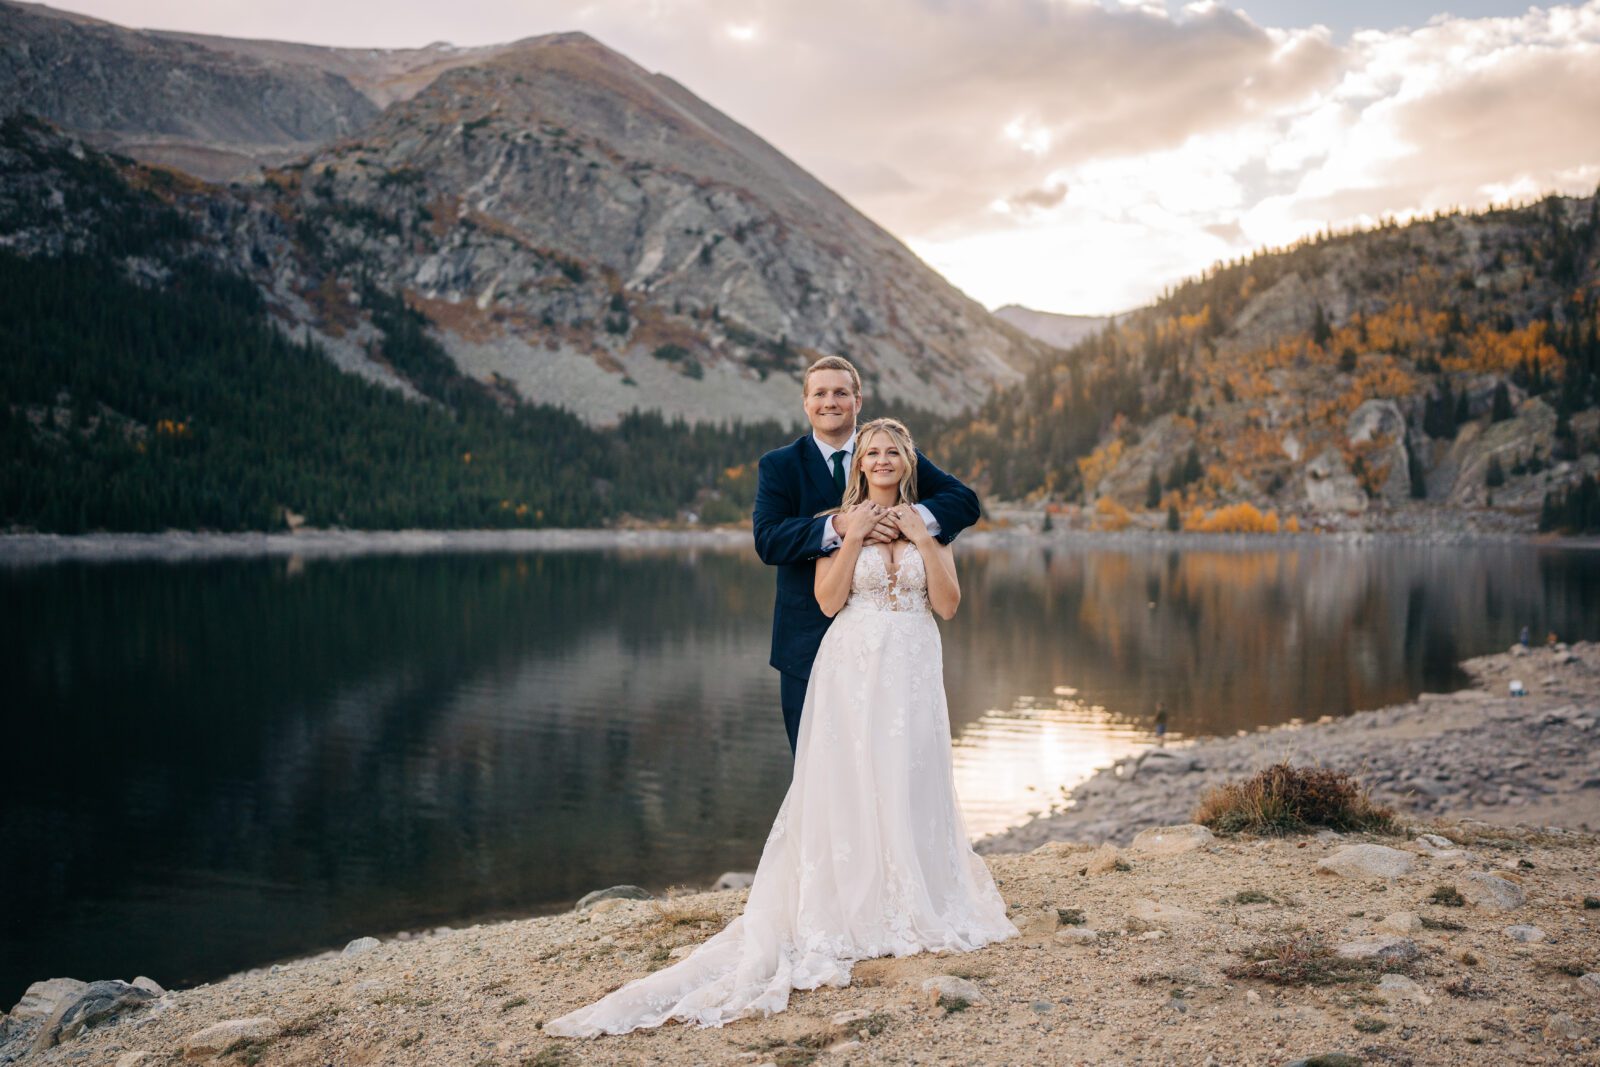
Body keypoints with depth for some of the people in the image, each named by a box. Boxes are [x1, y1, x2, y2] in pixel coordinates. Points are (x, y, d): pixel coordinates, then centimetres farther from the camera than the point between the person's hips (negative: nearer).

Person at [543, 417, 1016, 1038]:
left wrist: (922, 538, -6)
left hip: (912, 670, 2)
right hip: (853, 666, -2)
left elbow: (948, 604, 1)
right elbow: (828, 601, -7)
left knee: (912, 784, 3)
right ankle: (854, 912, 5)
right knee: (850, 785, -3)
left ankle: (918, 908, 15)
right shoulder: (838, 521, 4)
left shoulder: (928, 522, 10)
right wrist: (855, 537, -12)